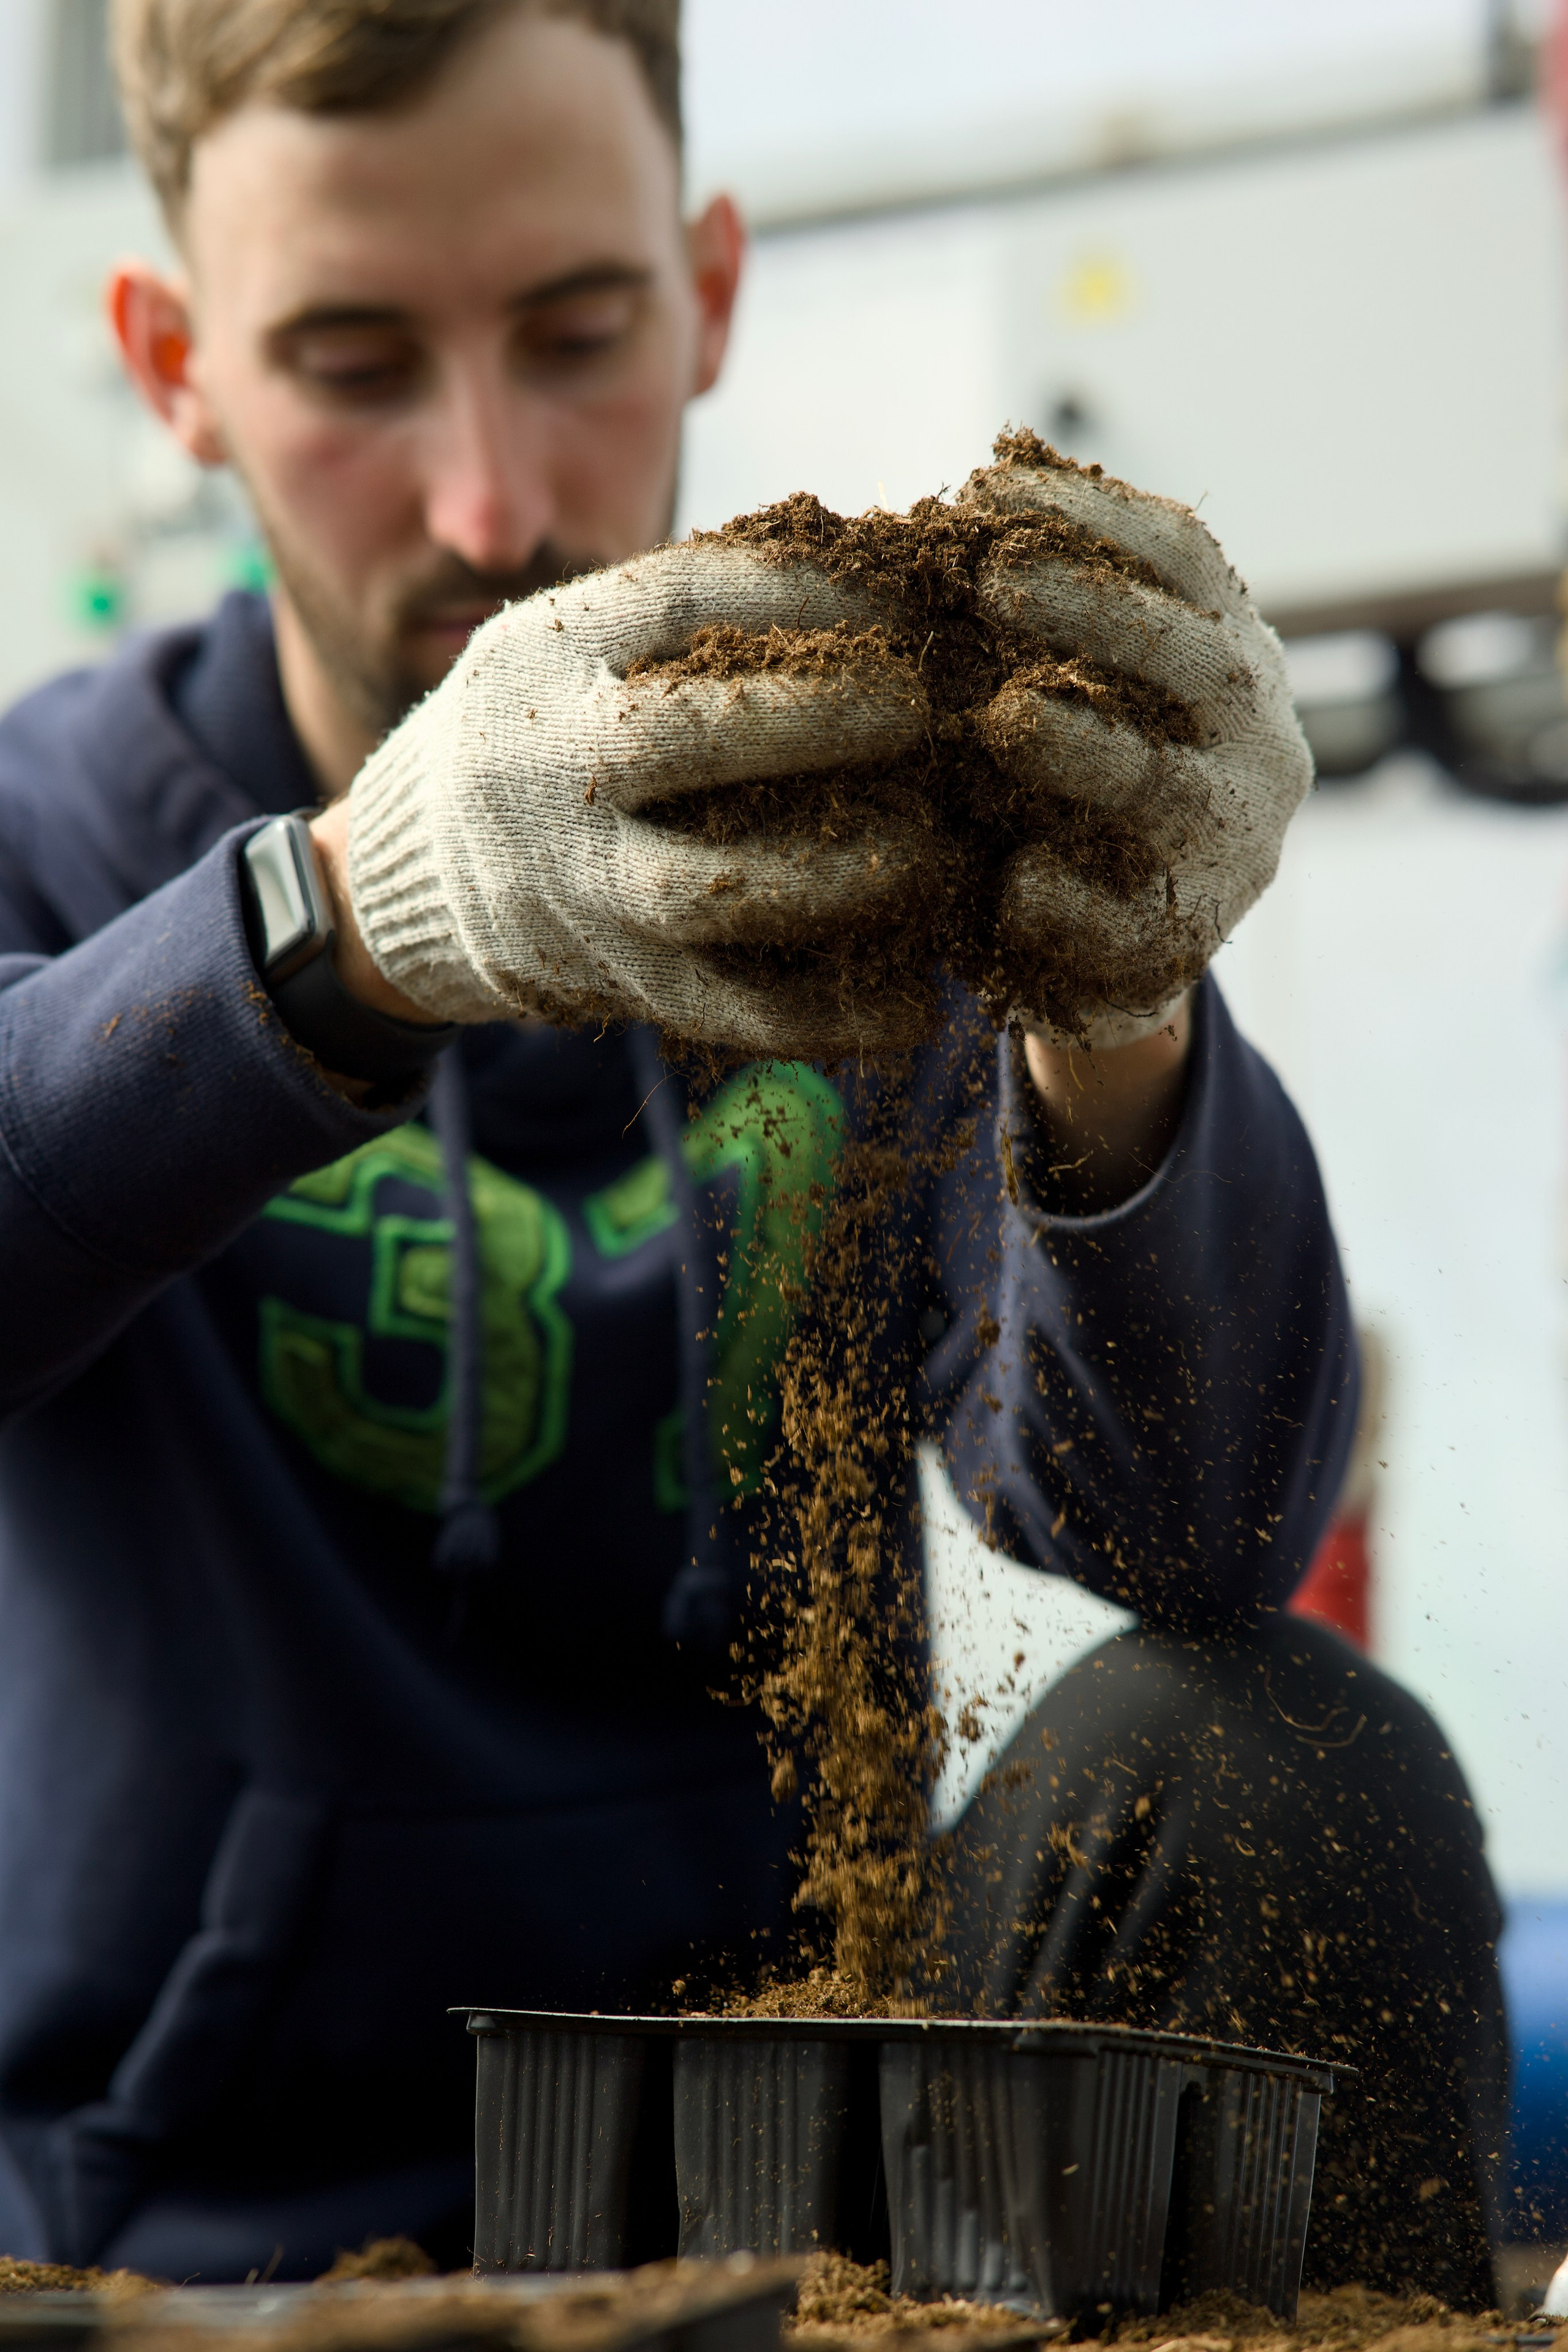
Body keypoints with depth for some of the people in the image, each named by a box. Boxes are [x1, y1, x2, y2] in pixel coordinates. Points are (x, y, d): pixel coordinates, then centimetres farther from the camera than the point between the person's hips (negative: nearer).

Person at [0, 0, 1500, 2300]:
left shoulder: (885, 863, 1)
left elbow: (1196, 1539, -16)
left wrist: (1120, 1020, -36)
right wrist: (359, 916, -45)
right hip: (209, 2226, -2)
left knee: (1284, 1768, -22)